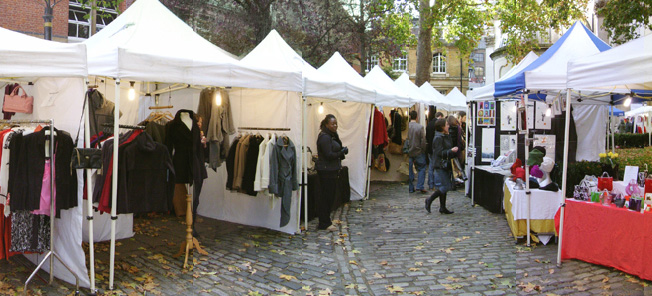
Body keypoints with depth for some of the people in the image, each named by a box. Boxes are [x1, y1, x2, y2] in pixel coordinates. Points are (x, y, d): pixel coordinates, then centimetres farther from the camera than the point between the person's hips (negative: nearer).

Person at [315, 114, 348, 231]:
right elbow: (329, 155, -21)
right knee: (326, 196, -4)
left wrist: (342, 151, 1)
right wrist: (342, 152, -12)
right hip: (326, 170, -10)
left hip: (332, 170, 10)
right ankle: (324, 223, 4)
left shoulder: (332, 136, 15)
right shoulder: (324, 137, -17)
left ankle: (325, 222, 23)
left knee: (329, 196, 14)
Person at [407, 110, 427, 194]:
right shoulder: (420, 127, -11)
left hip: (408, 152, 2)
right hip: (418, 152, -2)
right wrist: (423, 151, 5)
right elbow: (423, 140, -8)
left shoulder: (406, 126, -6)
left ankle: (411, 188, 13)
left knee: (410, 170, 9)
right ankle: (420, 186, 0)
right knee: (421, 168, 10)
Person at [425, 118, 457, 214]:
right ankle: (429, 200, 5)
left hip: (446, 166, 9)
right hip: (440, 166, -9)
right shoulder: (438, 138, -14)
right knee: (444, 187, -9)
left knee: (444, 187, 10)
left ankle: (443, 207, 16)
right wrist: (451, 151, -22)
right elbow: (440, 153, -20)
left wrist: (454, 150, 9)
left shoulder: (446, 137, 16)